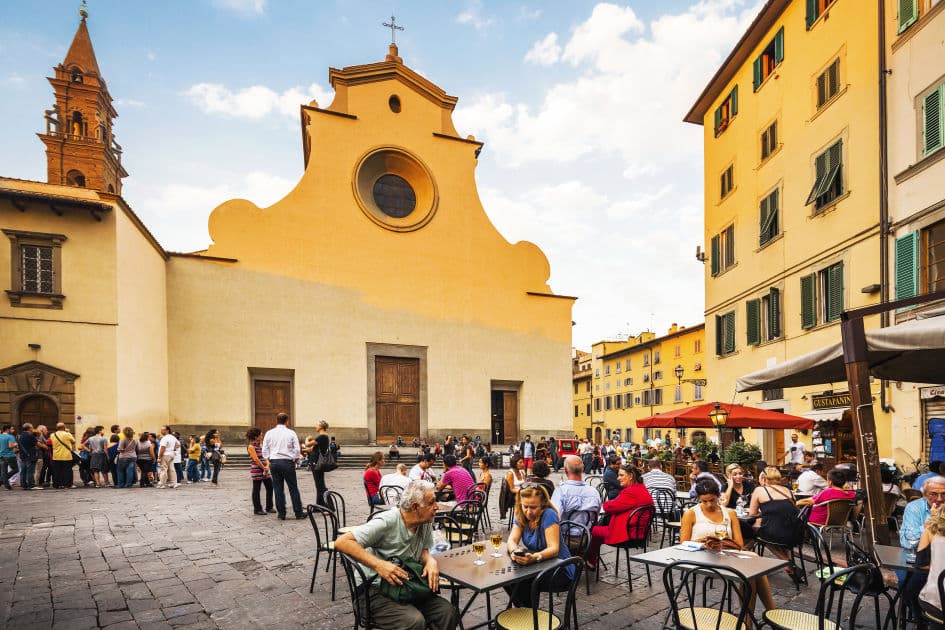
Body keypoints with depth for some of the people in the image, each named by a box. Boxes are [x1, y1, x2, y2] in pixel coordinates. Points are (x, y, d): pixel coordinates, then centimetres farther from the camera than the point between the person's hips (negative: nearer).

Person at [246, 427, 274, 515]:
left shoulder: (261, 445, 14)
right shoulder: (251, 446, -10)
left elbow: (265, 456, 10)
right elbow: (256, 459, -16)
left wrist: (267, 466, -6)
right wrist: (264, 468, -11)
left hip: (265, 471, 8)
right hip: (256, 471, -8)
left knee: (270, 487, 7)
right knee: (256, 490, 2)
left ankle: (269, 507, 17)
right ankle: (257, 509, 11)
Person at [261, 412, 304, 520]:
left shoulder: (269, 433, 5)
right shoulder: (291, 433, -2)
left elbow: (265, 451, 5)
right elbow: (297, 450, -4)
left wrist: (269, 460, 15)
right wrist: (295, 460, 11)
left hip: (274, 462, 2)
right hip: (288, 462, -2)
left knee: (278, 488, 8)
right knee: (293, 488, 4)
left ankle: (281, 514, 11)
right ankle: (298, 513, 8)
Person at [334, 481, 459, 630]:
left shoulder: (426, 523, -1)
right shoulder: (386, 522, -24)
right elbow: (342, 542, -28)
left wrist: (431, 561, -12)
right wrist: (379, 564, -35)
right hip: (374, 590, -6)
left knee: (448, 612, -15)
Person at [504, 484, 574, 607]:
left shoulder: (548, 515, -22)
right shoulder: (521, 515, -3)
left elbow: (554, 549, -29)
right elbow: (511, 540, -13)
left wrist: (534, 557, -48)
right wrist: (514, 551, -38)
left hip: (560, 570, -6)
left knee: (523, 582, -28)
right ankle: (522, 610, 7)